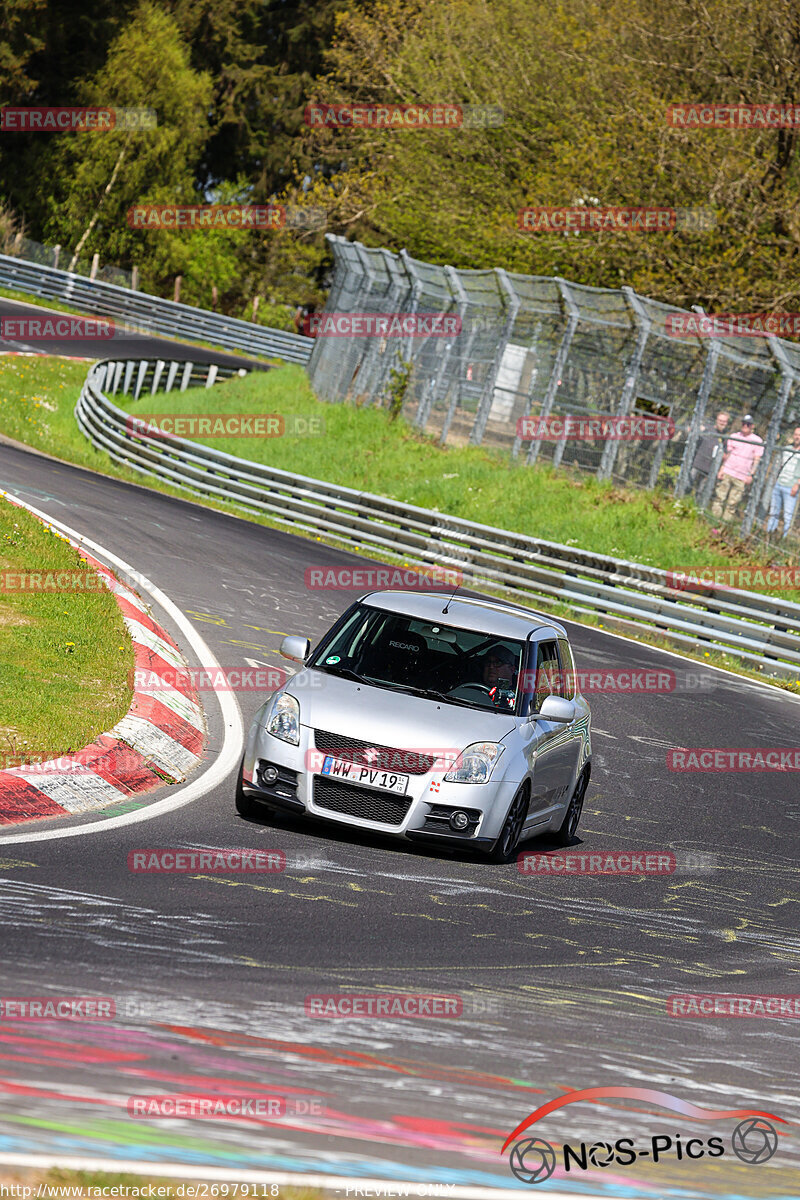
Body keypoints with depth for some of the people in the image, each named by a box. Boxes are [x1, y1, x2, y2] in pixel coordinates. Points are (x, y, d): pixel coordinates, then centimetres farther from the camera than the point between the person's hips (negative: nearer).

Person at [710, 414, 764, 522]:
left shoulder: (757, 441, 3)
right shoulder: (734, 437, 9)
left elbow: (757, 460, 1)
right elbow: (726, 454, 13)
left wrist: (751, 475, -8)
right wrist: (721, 469, 6)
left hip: (742, 478, -2)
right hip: (727, 472, 2)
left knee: (732, 503, -3)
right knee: (719, 497, -2)